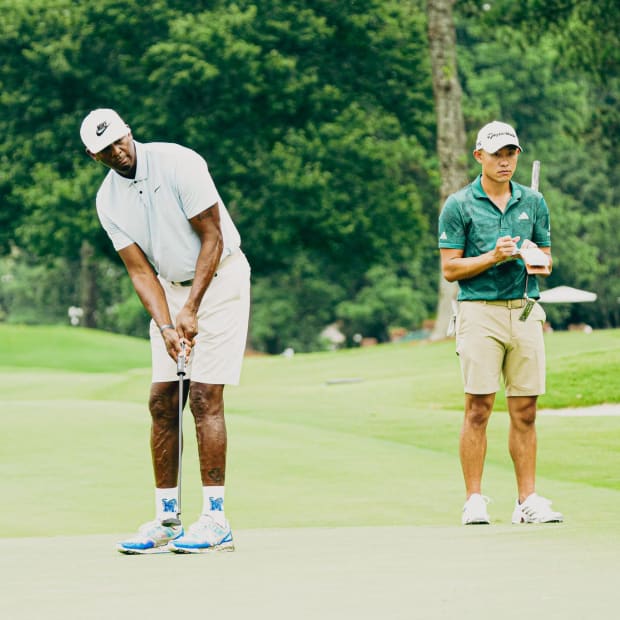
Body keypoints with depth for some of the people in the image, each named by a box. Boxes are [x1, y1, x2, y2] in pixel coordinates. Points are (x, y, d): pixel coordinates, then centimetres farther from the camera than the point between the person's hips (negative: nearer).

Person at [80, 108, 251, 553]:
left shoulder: (179, 164, -18)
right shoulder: (109, 201, -2)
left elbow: (212, 238, -16)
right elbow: (141, 271, -4)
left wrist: (191, 311, -20)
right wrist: (165, 326, -19)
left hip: (219, 279, -6)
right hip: (171, 288, 6)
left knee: (205, 396, -13)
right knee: (162, 401, 0)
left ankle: (216, 520, -12)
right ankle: (166, 520, 5)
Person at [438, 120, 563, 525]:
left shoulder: (533, 202, 13)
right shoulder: (459, 206, 1)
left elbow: (547, 258, 16)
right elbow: (450, 269, -1)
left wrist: (539, 261, -7)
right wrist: (493, 257, -14)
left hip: (526, 312, 3)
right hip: (480, 311, -3)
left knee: (525, 411, 3)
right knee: (479, 408, -5)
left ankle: (528, 500, 7)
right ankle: (475, 501, -1)